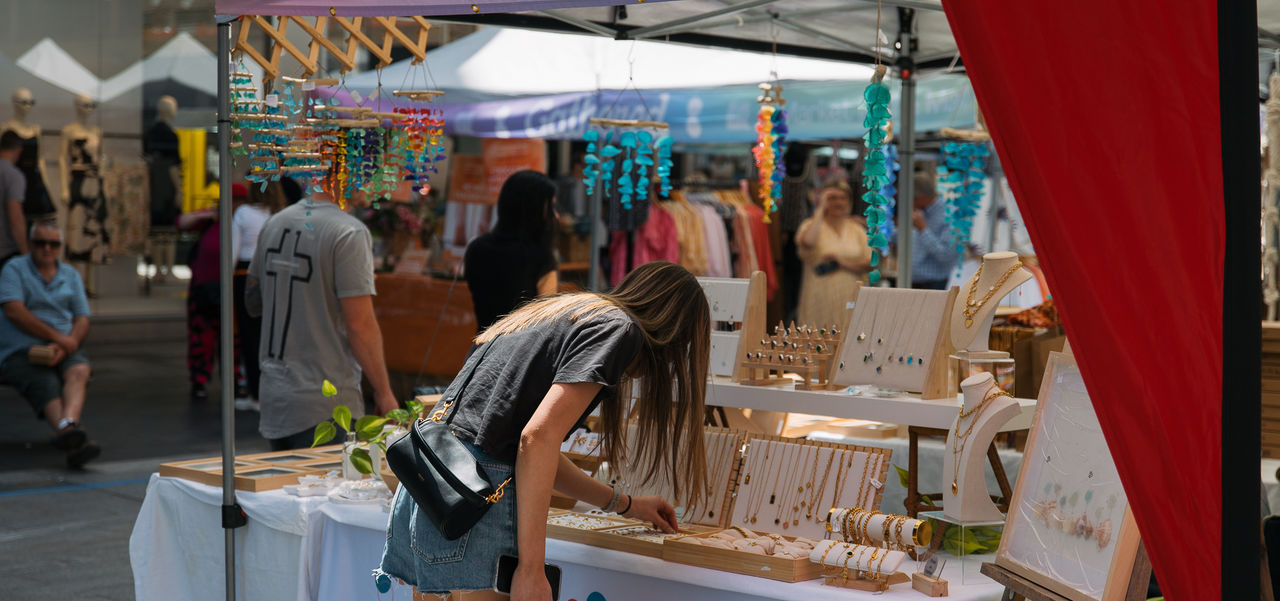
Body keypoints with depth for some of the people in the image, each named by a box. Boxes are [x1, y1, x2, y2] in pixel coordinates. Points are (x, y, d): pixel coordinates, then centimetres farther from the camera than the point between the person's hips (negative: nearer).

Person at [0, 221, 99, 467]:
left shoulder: (71, 275, 18)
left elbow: (82, 320, 11)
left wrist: (66, 346, -11)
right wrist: (58, 337, -13)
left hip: (64, 350, 3)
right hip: (20, 352, -3)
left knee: (79, 371, -32)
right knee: (47, 387, -31)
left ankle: (66, 425, -59)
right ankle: (75, 444, -57)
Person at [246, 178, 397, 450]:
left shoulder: (274, 224, 8)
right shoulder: (349, 233, -15)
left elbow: (252, 304, 19)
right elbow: (360, 326, -18)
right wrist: (384, 393, -9)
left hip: (273, 396, 8)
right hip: (325, 403, -7)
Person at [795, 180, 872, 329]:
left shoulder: (857, 229, 13)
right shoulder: (811, 226, 3)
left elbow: (870, 263, 8)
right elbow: (807, 242, -21)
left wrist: (843, 264, -7)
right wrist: (821, 209, -11)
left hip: (850, 299, 3)